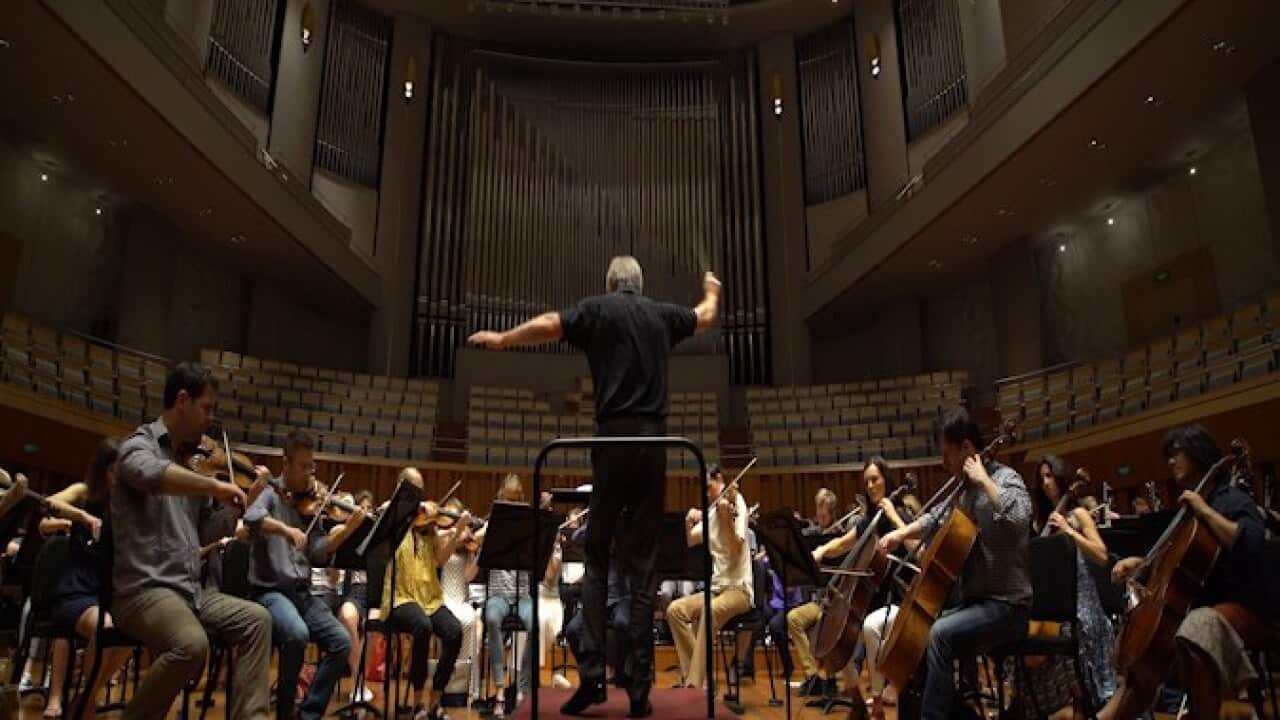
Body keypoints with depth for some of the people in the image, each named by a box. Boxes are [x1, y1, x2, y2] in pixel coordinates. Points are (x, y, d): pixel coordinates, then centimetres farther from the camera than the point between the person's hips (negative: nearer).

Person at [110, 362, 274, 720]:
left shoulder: (190, 460, 14)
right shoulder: (140, 444, -7)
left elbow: (209, 530, 16)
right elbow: (150, 474, -35)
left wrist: (248, 496, 7)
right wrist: (215, 485, -34)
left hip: (188, 589, 8)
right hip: (143, 589, -8)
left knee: (257, 619, -1)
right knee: (192, 644, -31)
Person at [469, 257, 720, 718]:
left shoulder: (598, 309, 5)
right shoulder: (662, 314, 15)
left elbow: (546, 326, -9)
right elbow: (705, 318, 33)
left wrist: (501, 340, 8)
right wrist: (712, 290, 54)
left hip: (614, 439, -2)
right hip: (654, 441, 2)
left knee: (597, 559, 7)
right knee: (643, 566, 3)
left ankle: (592, 673, -1)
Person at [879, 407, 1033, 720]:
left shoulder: (1005, 478, -14)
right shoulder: (965, 487, 10)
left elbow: (1018, 518, -36)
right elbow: (936, 518, 25)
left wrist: (984, 480, -27)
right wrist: (901, 533, 10)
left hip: (1006, 606, -9)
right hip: (976, 600, 9)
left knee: (940, 634, -27)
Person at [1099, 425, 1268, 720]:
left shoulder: (1233, 499, -8)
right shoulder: (1187, 506, 17)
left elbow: (1250, 545, -29)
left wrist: (1205, 510, -22)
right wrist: (1138, 562, 7)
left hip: (1239, 608, -10)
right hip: (1198, 606, 10)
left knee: (1195, 630, -41)